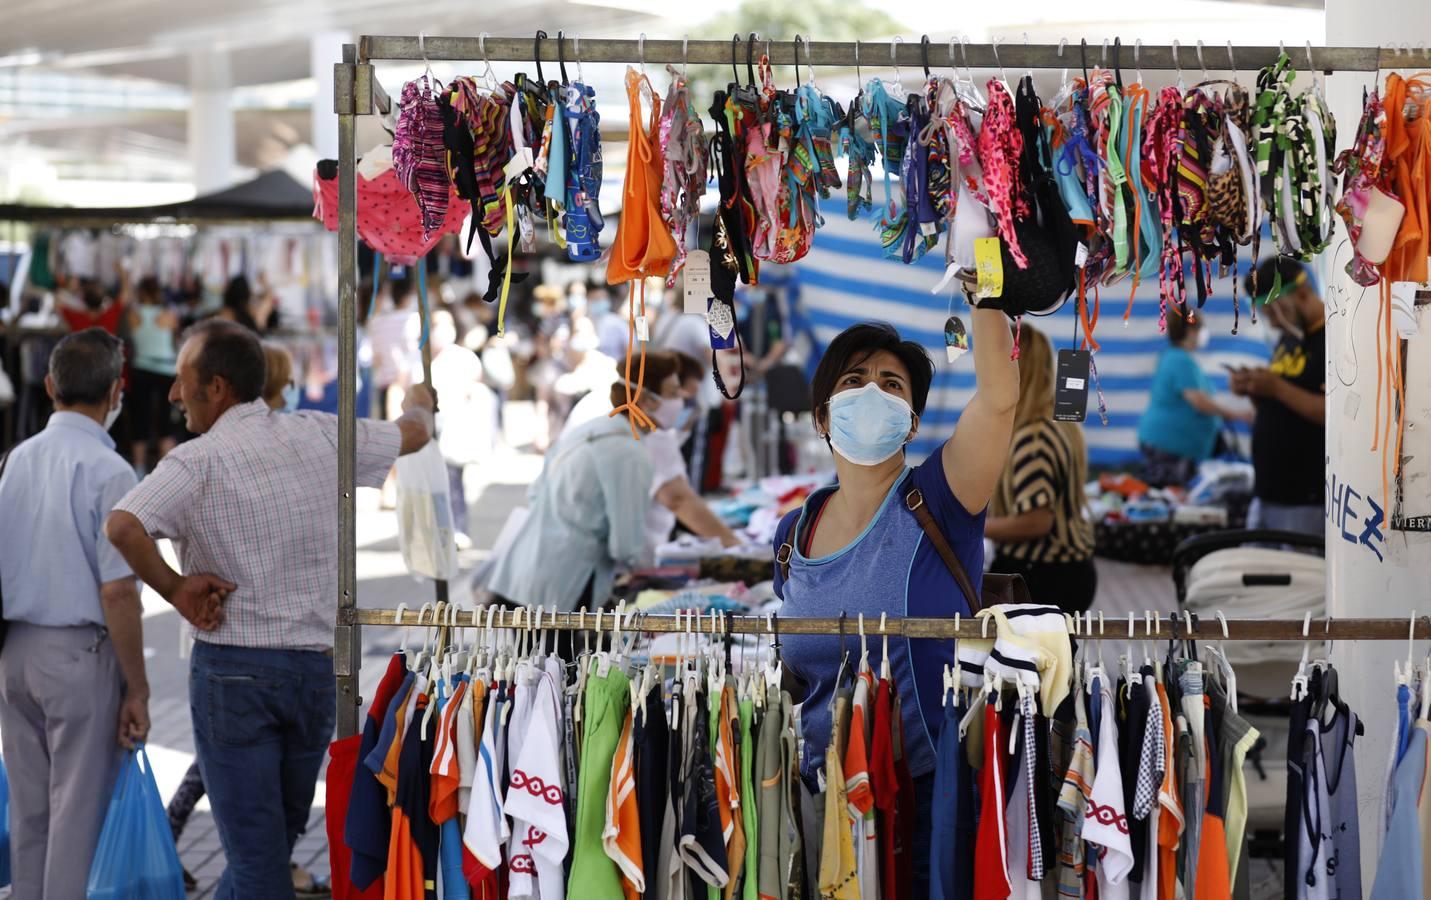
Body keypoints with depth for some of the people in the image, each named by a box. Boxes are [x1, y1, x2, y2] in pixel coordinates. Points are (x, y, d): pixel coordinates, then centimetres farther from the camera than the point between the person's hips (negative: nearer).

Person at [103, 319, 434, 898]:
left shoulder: (199, 460, -11)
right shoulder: (320, 435, 4)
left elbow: (122, 526, -28)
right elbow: (414, 435, 22)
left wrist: (174, 589, -13)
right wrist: (419, 404, 45)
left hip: (232, 670, -4)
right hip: (316, 669, 4)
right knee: (277, 841, 17)